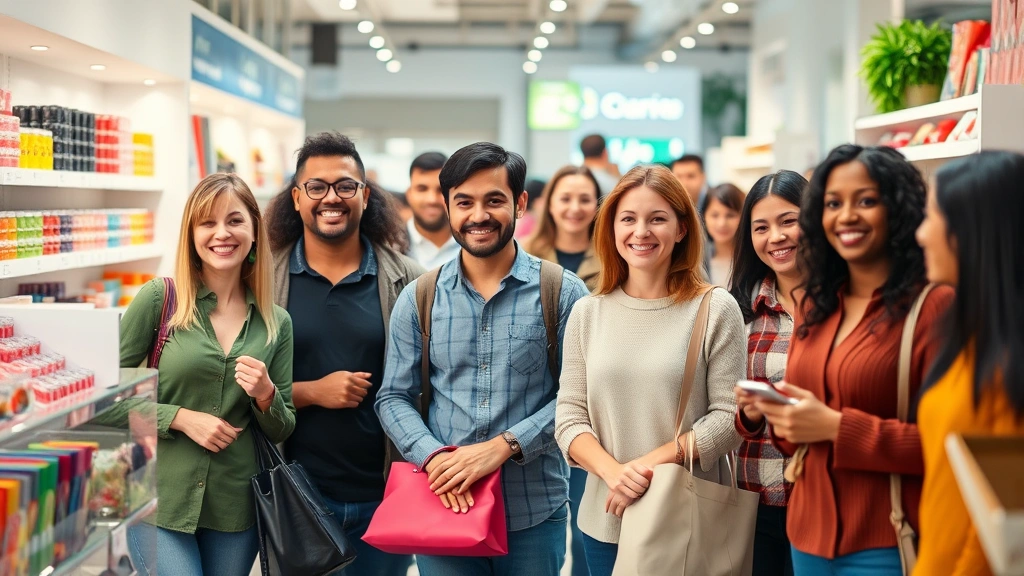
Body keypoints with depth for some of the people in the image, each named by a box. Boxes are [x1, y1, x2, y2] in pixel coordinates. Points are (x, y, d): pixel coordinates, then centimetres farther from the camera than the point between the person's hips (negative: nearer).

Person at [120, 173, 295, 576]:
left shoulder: (277, 322, 5)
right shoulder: (160, 299, -4)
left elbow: (281, 432, 9)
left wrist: (265, 396, -11)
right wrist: (182, 417, -14)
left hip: (237, 508, 3)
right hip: (160, 500, -3)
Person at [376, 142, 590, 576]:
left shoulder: (562, 293, -2)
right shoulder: (417, 299, 5)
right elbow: (394, 398, 5)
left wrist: (504, 446, -17)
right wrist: (432, 455, -13)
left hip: (535, 515, -1)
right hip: (444, 510, 1)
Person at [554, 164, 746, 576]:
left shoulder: (716, 310, -5)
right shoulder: (587, 313, 4)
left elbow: (728, 417, -8)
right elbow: (569, 416, 1)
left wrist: (650, 463, -18)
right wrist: (613, 472, -16)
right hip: (605, 518, 3)